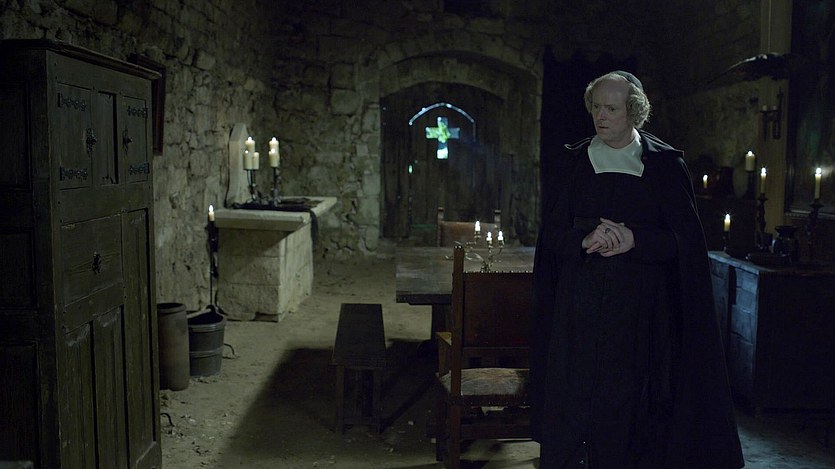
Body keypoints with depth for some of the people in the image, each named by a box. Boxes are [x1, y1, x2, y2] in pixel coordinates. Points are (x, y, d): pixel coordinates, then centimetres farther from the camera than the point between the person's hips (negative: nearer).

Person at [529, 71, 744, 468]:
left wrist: (635, 240, -17)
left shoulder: (664, 163, 1)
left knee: (628, 400, 0)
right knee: (572, 399, 1)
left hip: (640, 306, -2)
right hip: (580, 303, 2)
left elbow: (685, 238, -2)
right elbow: (551, 231, 4)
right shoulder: (576, 161, 7)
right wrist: (585, 239, -16)